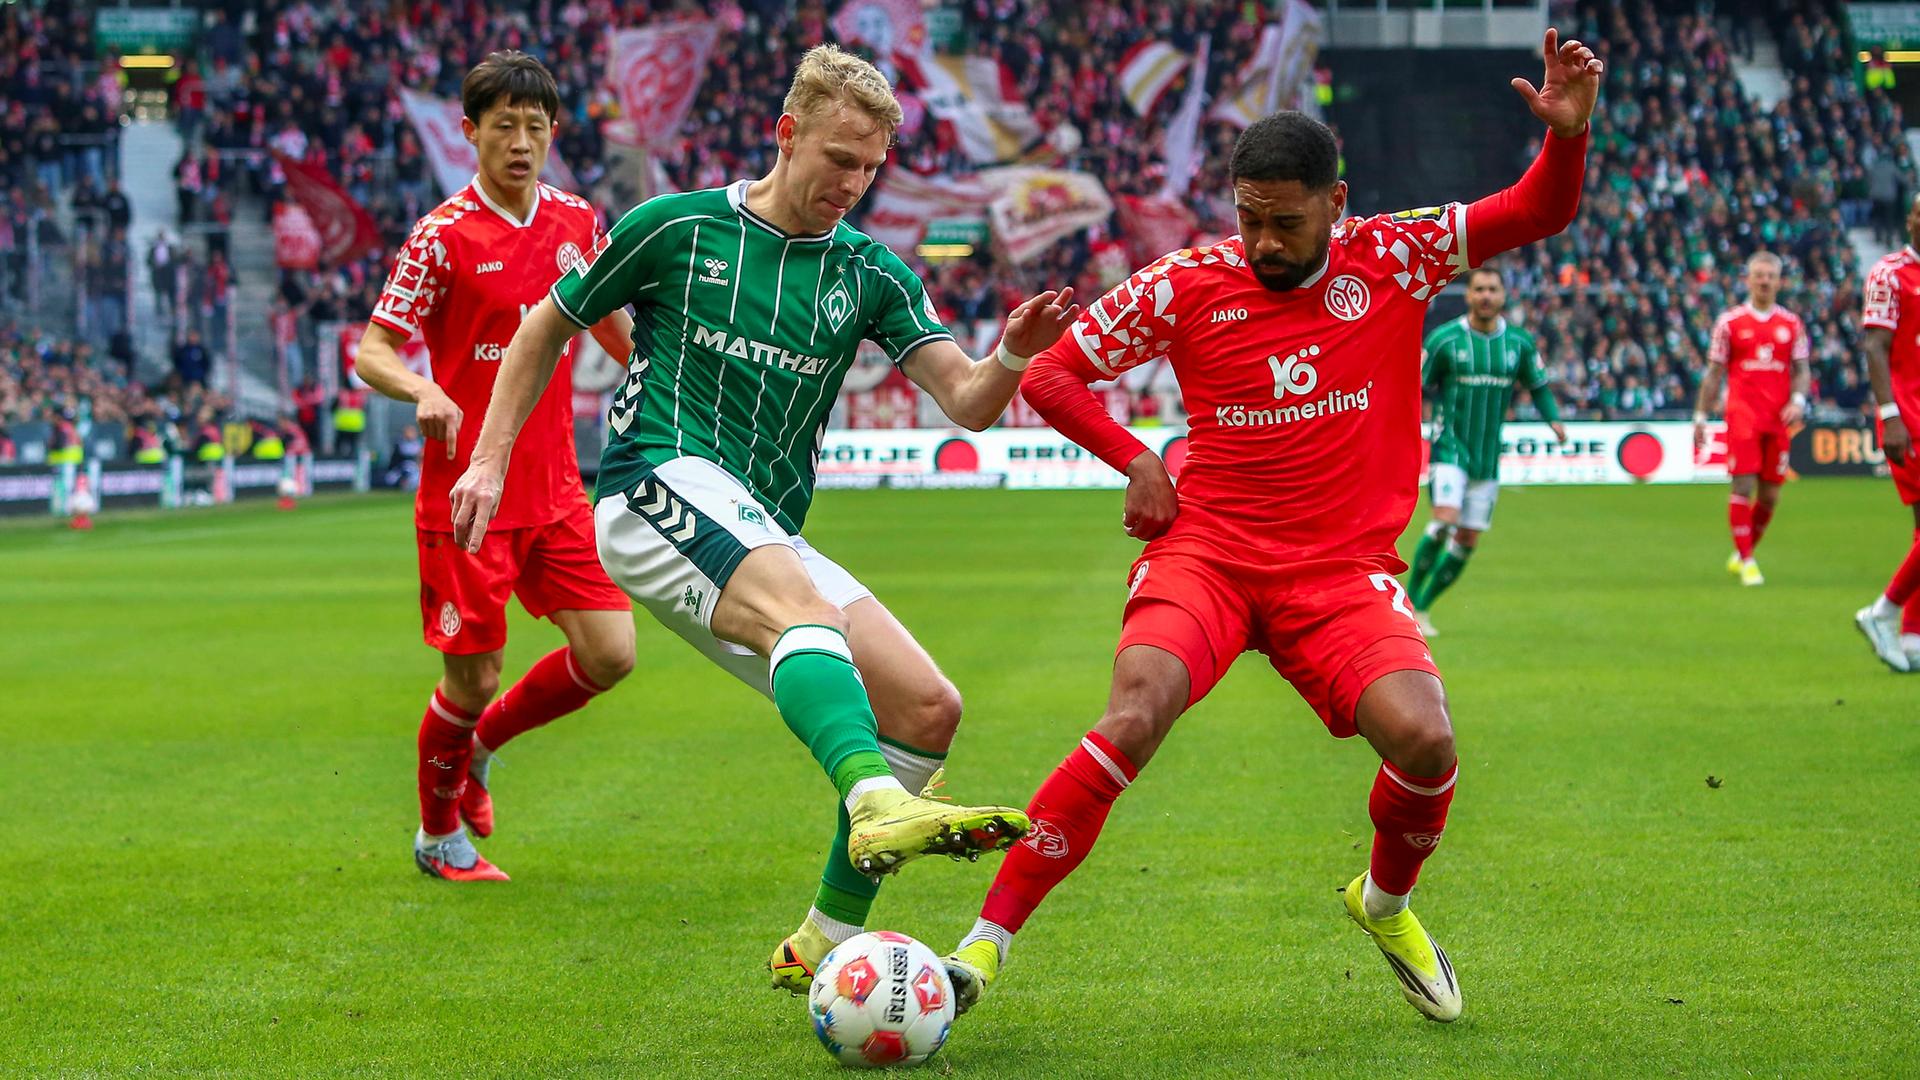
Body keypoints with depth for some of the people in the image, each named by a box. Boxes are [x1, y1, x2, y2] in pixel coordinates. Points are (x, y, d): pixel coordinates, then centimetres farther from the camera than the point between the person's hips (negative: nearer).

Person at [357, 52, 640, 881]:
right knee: (471, 677, -1)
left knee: (610, 653, -3)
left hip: (555, 491, 5)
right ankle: (440, 835, 24)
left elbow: (613, 330, 24)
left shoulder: (576, 223, 7)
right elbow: (372, 352, -11)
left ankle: (481, 742, 24)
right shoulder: (443, 235, -9)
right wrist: (425, 391, -29)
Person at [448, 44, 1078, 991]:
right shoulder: (677, 228, 3)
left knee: (928, 708, -7)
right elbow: (547, 327, 15)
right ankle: (880, 808, -62)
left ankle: (824, 945, 4)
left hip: (764, 537, 6)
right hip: (660, 486, -6)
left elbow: (967, 403, 1)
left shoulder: (871, 273, 12)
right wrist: (491, 460, 8)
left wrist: (1012, 358, -21)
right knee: (806, 607, -36)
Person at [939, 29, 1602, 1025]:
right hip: (1208, 549, -1)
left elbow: (1539, 213, 3)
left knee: (1424, 740, -23)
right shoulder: (1186, 285, -1)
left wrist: (1567, 134, -17)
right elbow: (1051, 373, 9)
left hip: (1344, 570, 1)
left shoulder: (1395, 258, 1)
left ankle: (1386, 903, 13)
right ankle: (985, 943, -23)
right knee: (1135, 713, -28)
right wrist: (1136, 458, -4)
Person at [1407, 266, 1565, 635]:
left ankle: (1422, 609, 19)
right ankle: (1407, 601, -7)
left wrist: (1553, 419, 1)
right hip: (1450, 448, -4)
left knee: (1467, 541, 3)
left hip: (1488, 456, 4)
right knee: (1444, 520, -23)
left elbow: (1538, 385, 17)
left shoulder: (1519, 342, 4)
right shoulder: (1444, 338, -6)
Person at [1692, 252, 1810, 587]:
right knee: (1743, 486, -11)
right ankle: (1745, 562, -4)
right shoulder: (1730, 321, 5)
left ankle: (1742, 554, 23)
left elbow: (1802, 370, 12)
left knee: (1770, 494, 5)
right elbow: (1714, 374, 7)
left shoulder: (1791, 324, 11)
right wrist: (1700, 417, 4)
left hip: (1778, 419, 3)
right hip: (1742, 416, -3)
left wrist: (1797, 401, -7)